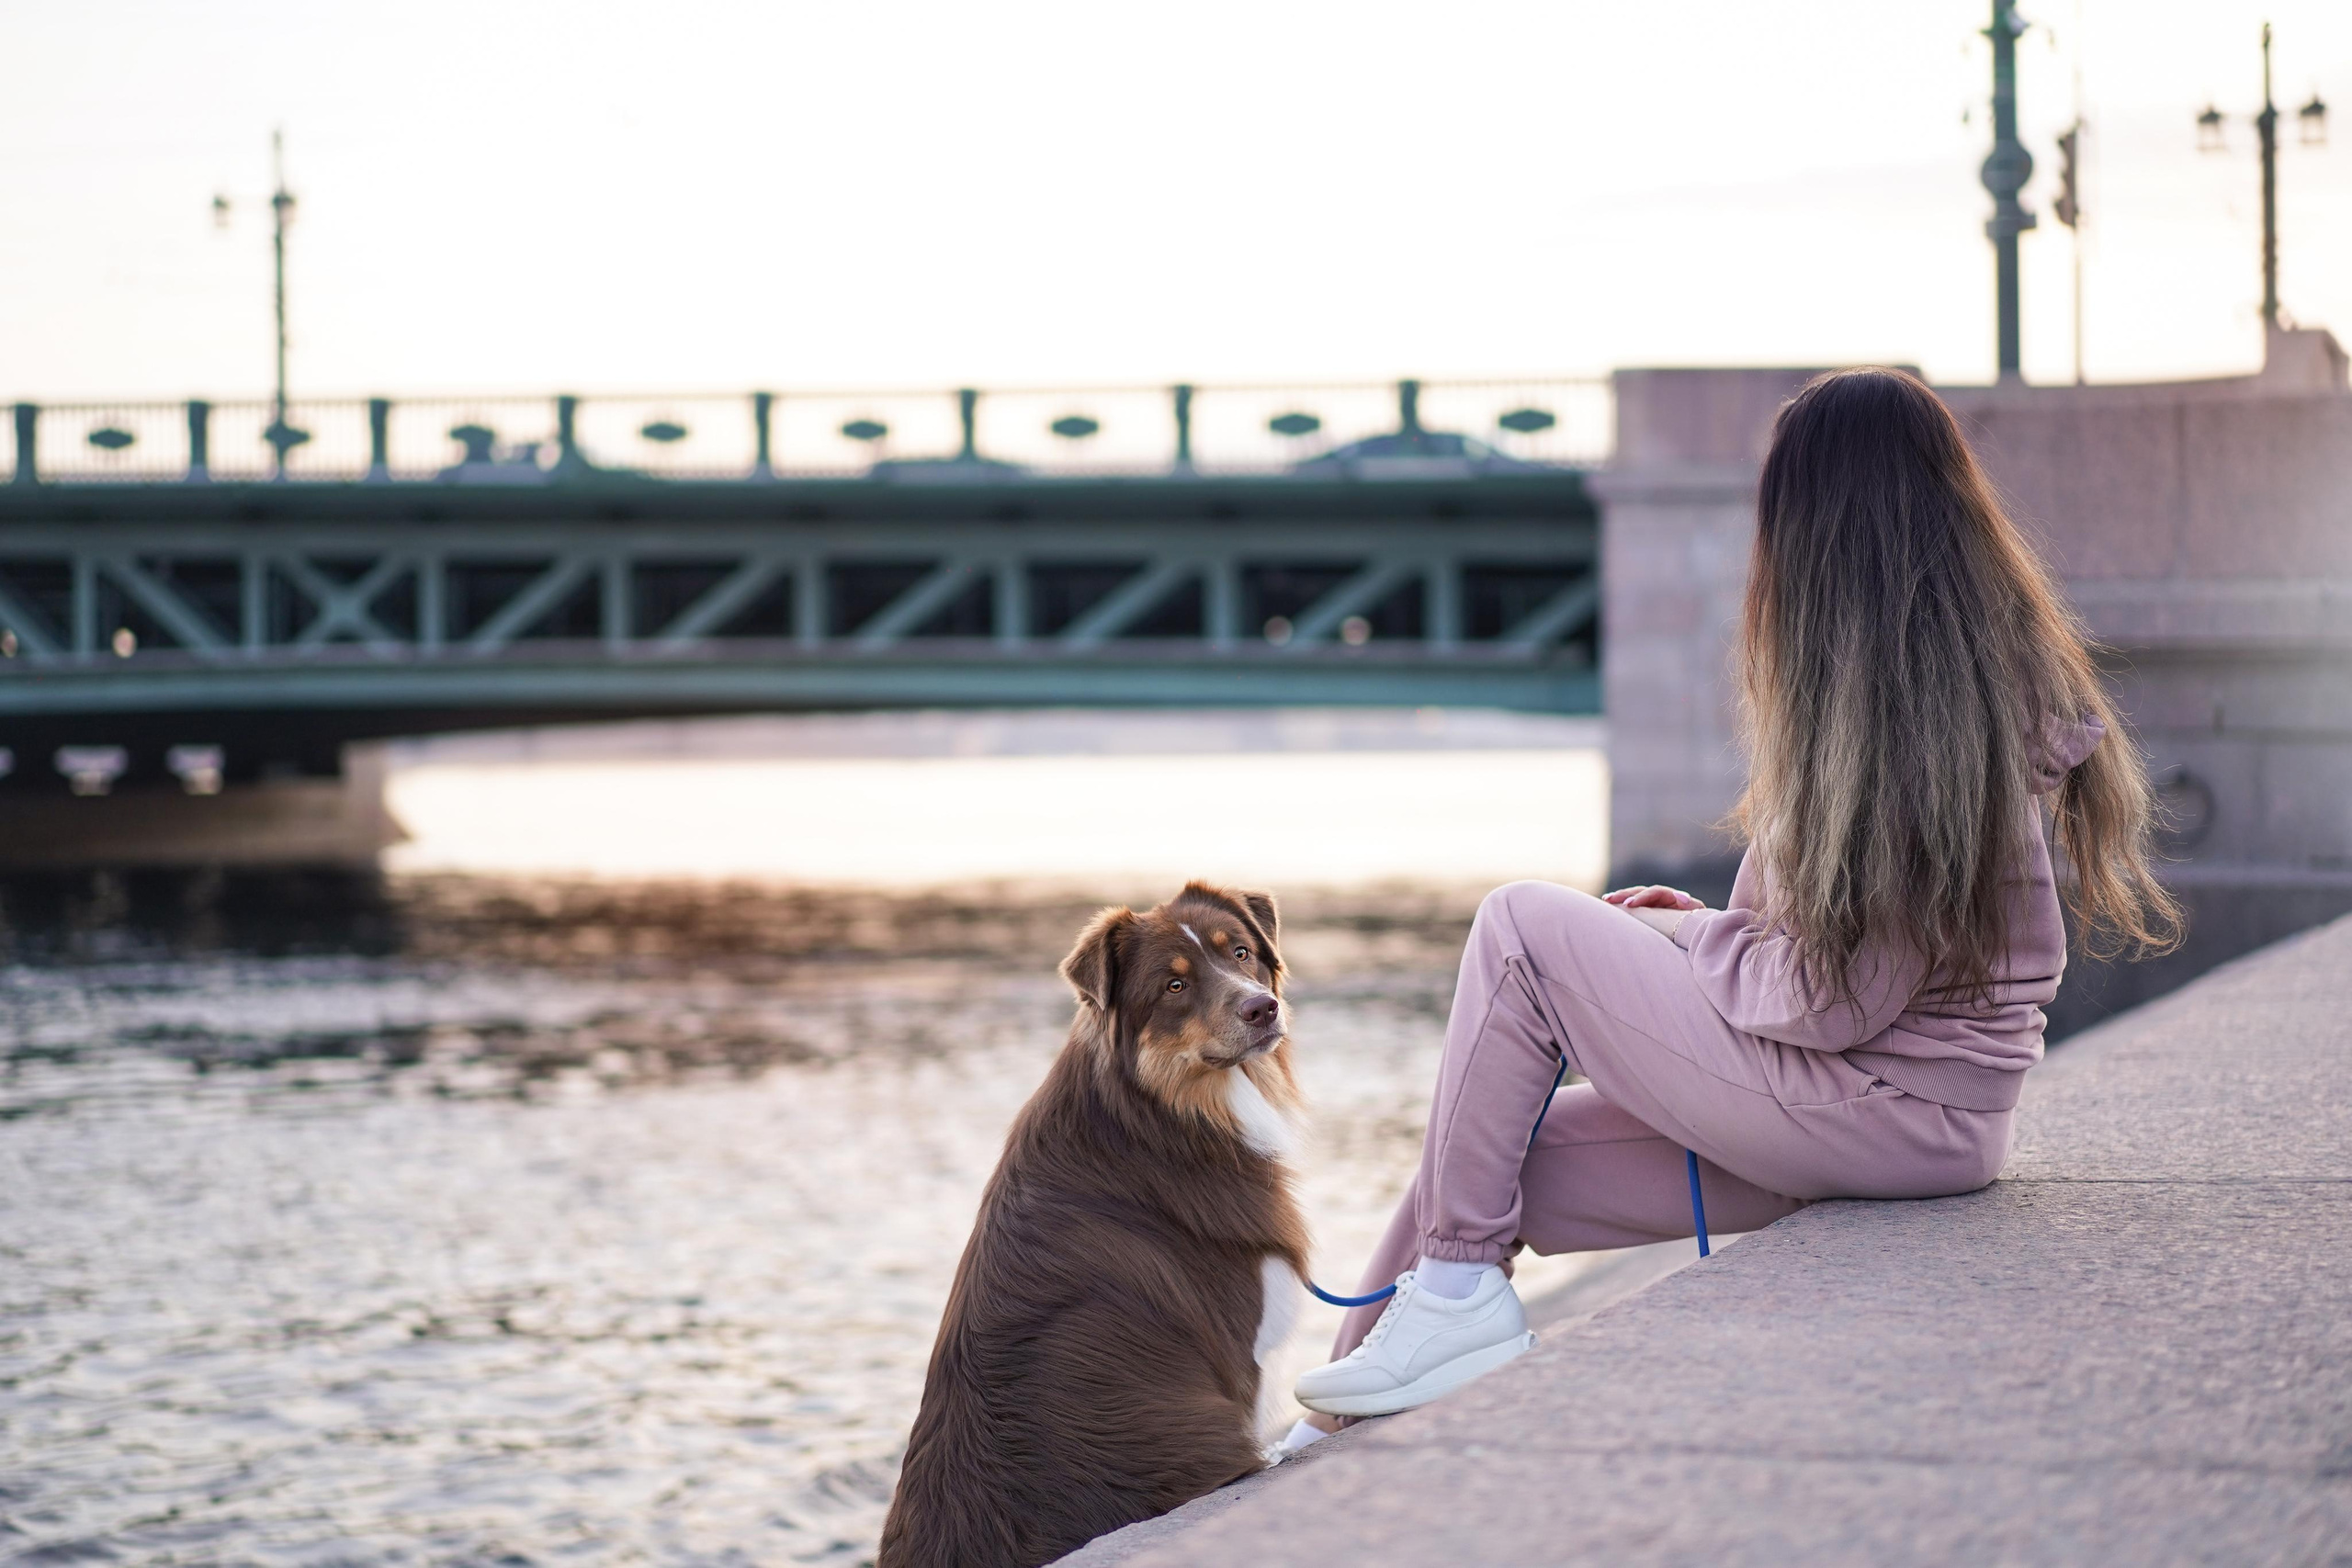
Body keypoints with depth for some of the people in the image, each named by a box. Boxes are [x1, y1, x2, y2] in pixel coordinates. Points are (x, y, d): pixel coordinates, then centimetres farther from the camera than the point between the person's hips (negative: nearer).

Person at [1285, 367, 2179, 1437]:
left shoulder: (1907, 711, -20)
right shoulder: (1997, 673, 9)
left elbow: (1836, 1000, -20)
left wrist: (1687, 939, -3)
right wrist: (1713, 928, 9)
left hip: (1889, 1114, -9)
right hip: (1909, 1116, 9)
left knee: (1521, 929, -6)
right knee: (1484, 1161, 7)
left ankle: (1456, 1292, -2)